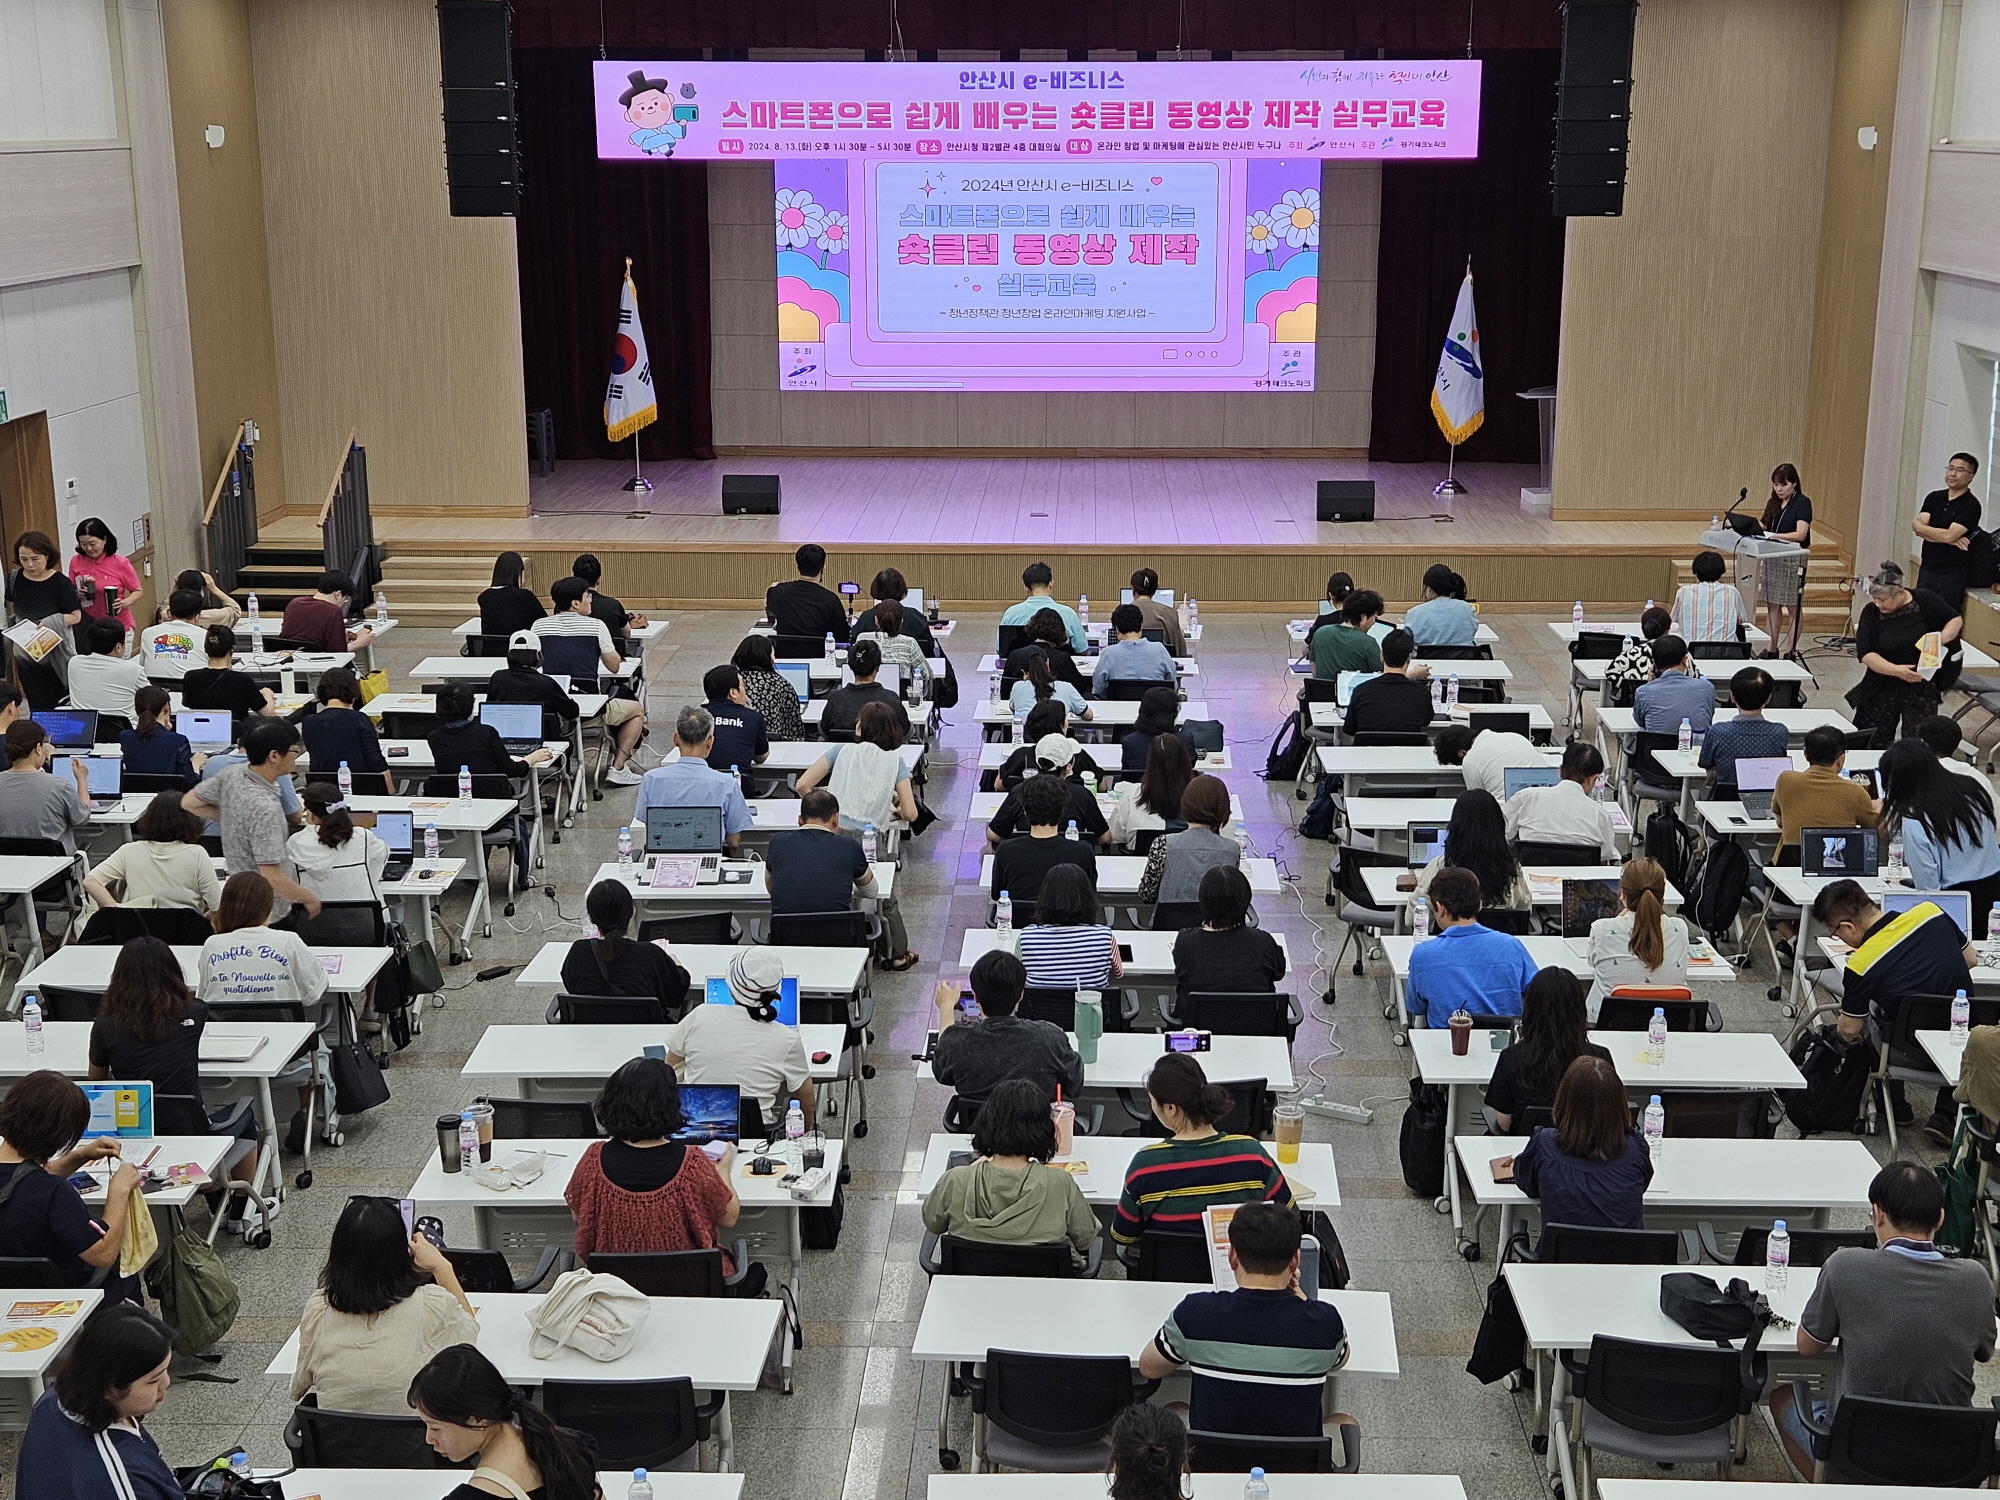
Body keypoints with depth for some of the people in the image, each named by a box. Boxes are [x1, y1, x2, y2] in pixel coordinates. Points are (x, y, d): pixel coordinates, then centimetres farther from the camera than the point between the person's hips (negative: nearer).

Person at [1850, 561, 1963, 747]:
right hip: (1883, 688, 1)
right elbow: (1865, 653, -13)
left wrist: (1941, 639, -16)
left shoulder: (1924, 600, -7)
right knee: (1872, 745, 2)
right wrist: (1895, 670, -27)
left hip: (1922, 686, 0)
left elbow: (1956, 619, 5)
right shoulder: (1871, 612, -8)